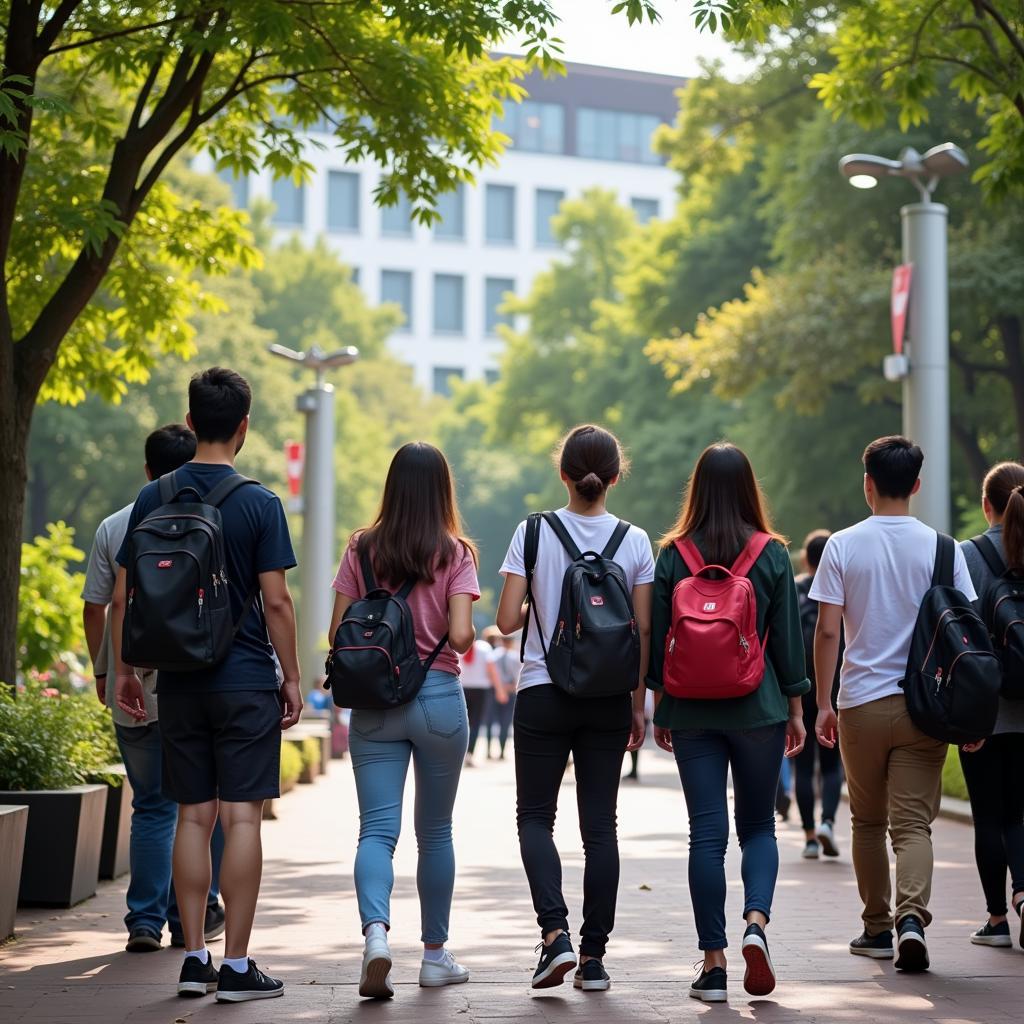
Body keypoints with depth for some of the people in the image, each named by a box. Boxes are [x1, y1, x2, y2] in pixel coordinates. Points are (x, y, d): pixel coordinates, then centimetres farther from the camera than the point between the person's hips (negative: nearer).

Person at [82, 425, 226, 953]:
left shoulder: (114, 528, 3)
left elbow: (94, 609, 5)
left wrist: (102, 672, 17)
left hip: (134, 693, 2)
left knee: (152, 806, 11)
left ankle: (146, 921, 6)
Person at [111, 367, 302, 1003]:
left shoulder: (153, 499, 4)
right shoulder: (258, 503, -8)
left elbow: (123, 597, 4)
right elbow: (276, 601, -10)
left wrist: (124, 670, 13)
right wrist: (293, 677, -1)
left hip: (179, 681, 4)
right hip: (246, 681, -4)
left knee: (194, 816, 10)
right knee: (242, 817, -2)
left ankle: (195, 958, 13)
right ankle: (237, 966, -1)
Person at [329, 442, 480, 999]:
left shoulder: (361, 549, 1)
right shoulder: (455, 553, -5)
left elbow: (338, 633, 0)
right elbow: (459, 635, -13)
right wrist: (468, 639, 9)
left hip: (374, 702, 1)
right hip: (439, 697, -1)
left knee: (377, 828, -1)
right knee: (435, 831, 13)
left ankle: (376, 932, -26)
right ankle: (435, 954, 22)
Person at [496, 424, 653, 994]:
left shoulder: (534, 533, -5)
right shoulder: (635, 541, -1)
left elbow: (507, 620, -7)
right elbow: (643, 631, 0)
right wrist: (639, 704, 8)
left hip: (543, 695, -1)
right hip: (609, 697, 2)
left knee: (535, 816, 9)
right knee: (600, 824, 7)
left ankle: (555, 932, -11)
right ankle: (594, 956, 7)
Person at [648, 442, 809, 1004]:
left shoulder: (673, 555, 0)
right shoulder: (772, 554, -2)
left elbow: (657, 641, 2)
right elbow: (787, 638, 0)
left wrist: (660, 709, 11)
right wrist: (795, 708, 8)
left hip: (692, 711, 1)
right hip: (758, 707, 0)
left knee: (706, 832, 3)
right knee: (758, 825, 13)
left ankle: (714, 964, 3)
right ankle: (756, 922, -12)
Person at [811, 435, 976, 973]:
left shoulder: (844, 545, -3)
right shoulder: (941, 549, -1)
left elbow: (827, 631, -5)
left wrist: (822, 702, 2)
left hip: (861, 703, 0)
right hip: (923, 705, 0)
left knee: (868, 820, 15)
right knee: (913, 822, -1)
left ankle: (878, 928, 22)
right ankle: (911, 918, -22)